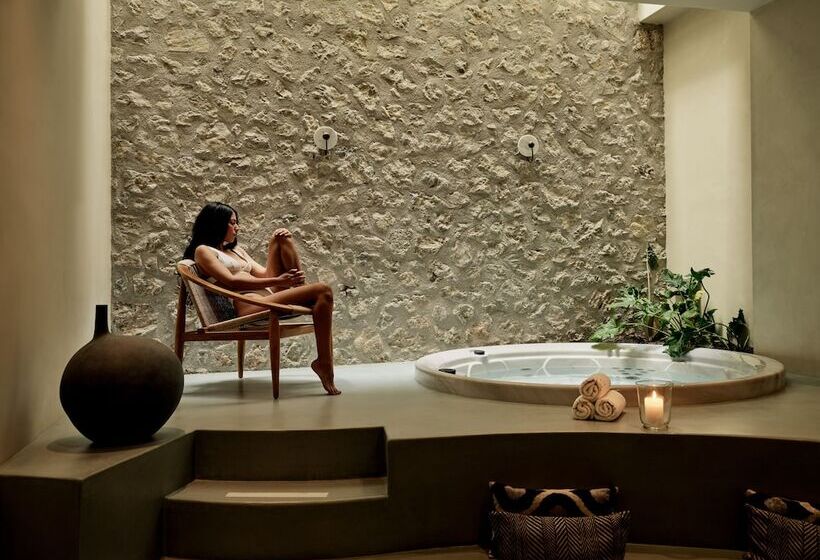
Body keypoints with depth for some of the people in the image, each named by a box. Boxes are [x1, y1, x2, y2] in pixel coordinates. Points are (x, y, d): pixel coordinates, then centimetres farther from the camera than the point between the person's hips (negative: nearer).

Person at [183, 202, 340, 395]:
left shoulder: (237, 250, 31)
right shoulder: (203, 251, 6)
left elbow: (264, 273, 23)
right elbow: (231, 282, -9)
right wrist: (277, 281, -15)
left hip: (270, 294, 8)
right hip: (249, 306, -8)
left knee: (282, 237, 7)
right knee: (323, 291, -26)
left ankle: (301, 287, 0)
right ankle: (324, 363, -25)